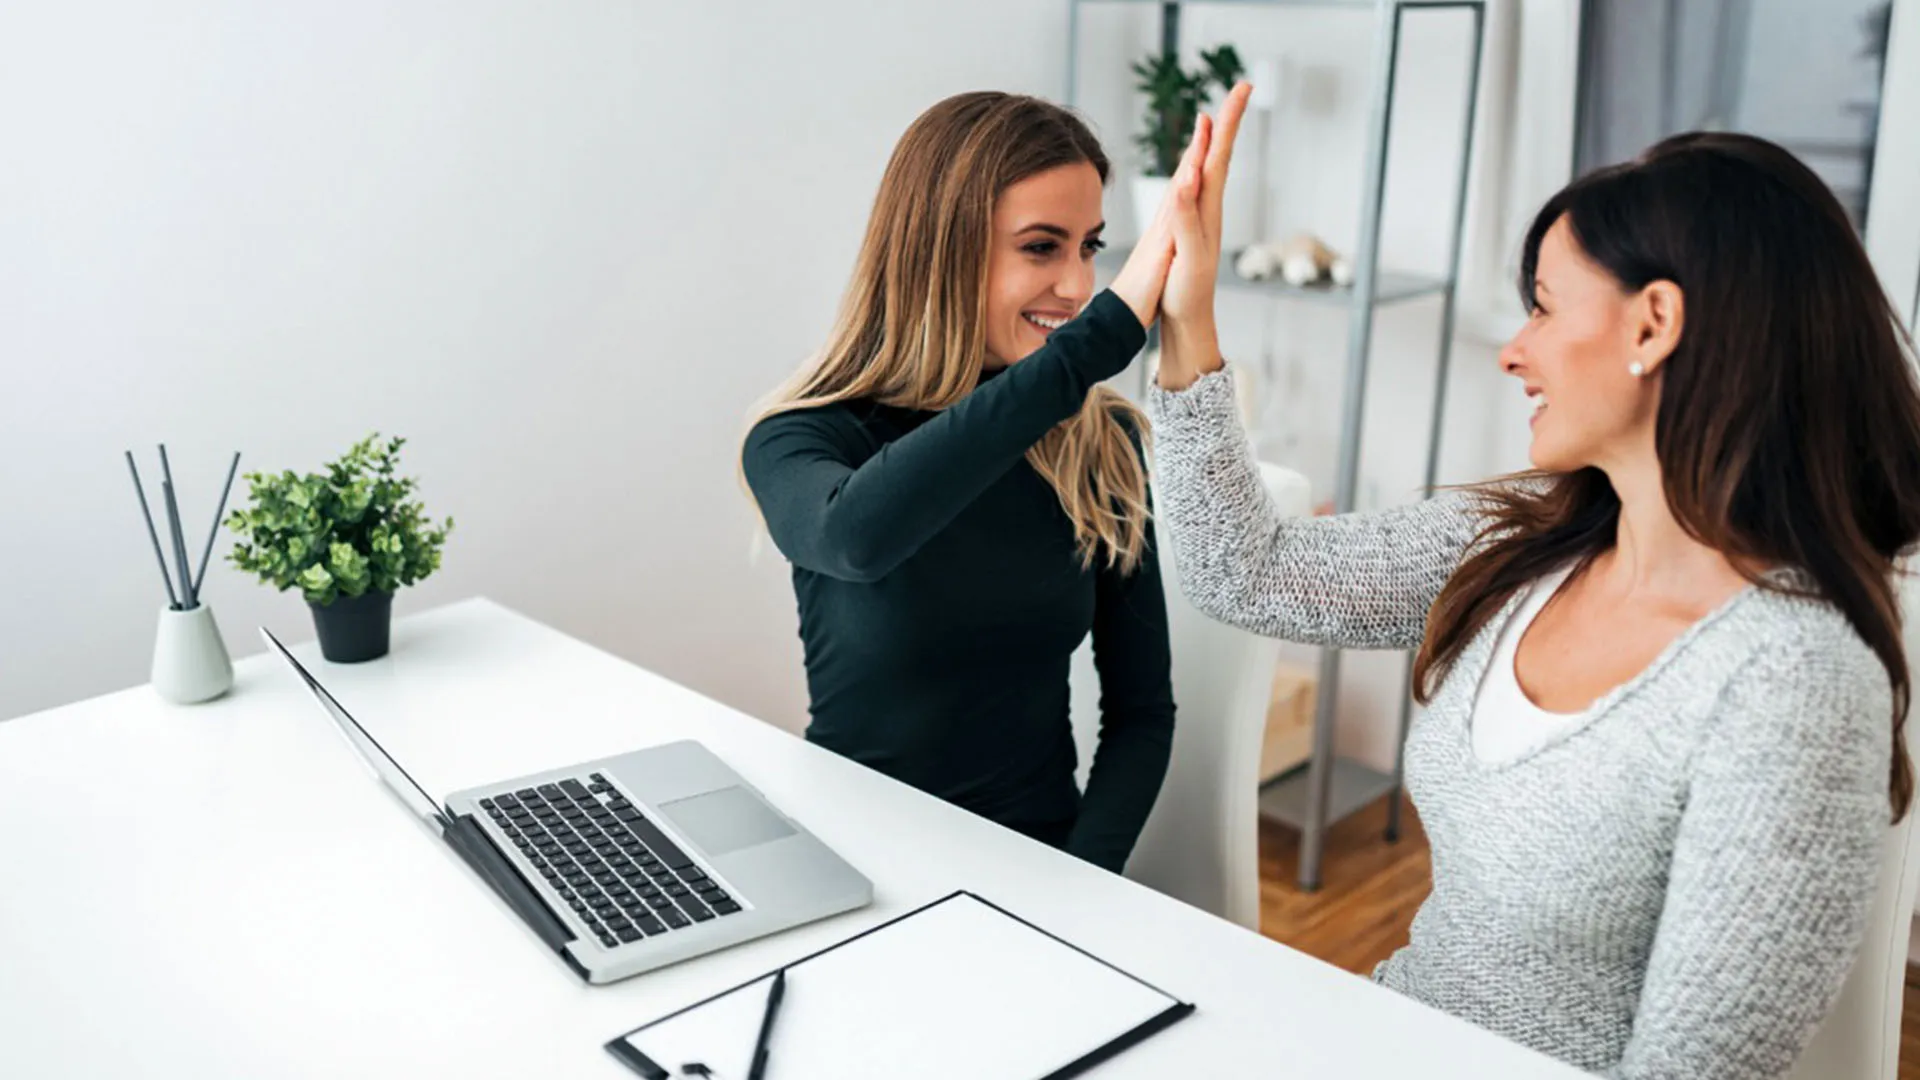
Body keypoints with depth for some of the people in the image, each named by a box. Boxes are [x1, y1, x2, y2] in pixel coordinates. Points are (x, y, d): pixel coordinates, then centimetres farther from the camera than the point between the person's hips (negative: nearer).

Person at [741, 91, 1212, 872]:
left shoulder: (1104, 444, -2)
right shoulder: (803, 441, -10)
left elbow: (1142, 710, 2)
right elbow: (854, 536, -34)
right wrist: (1106, 332, -36)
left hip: (1041, 860, 2)